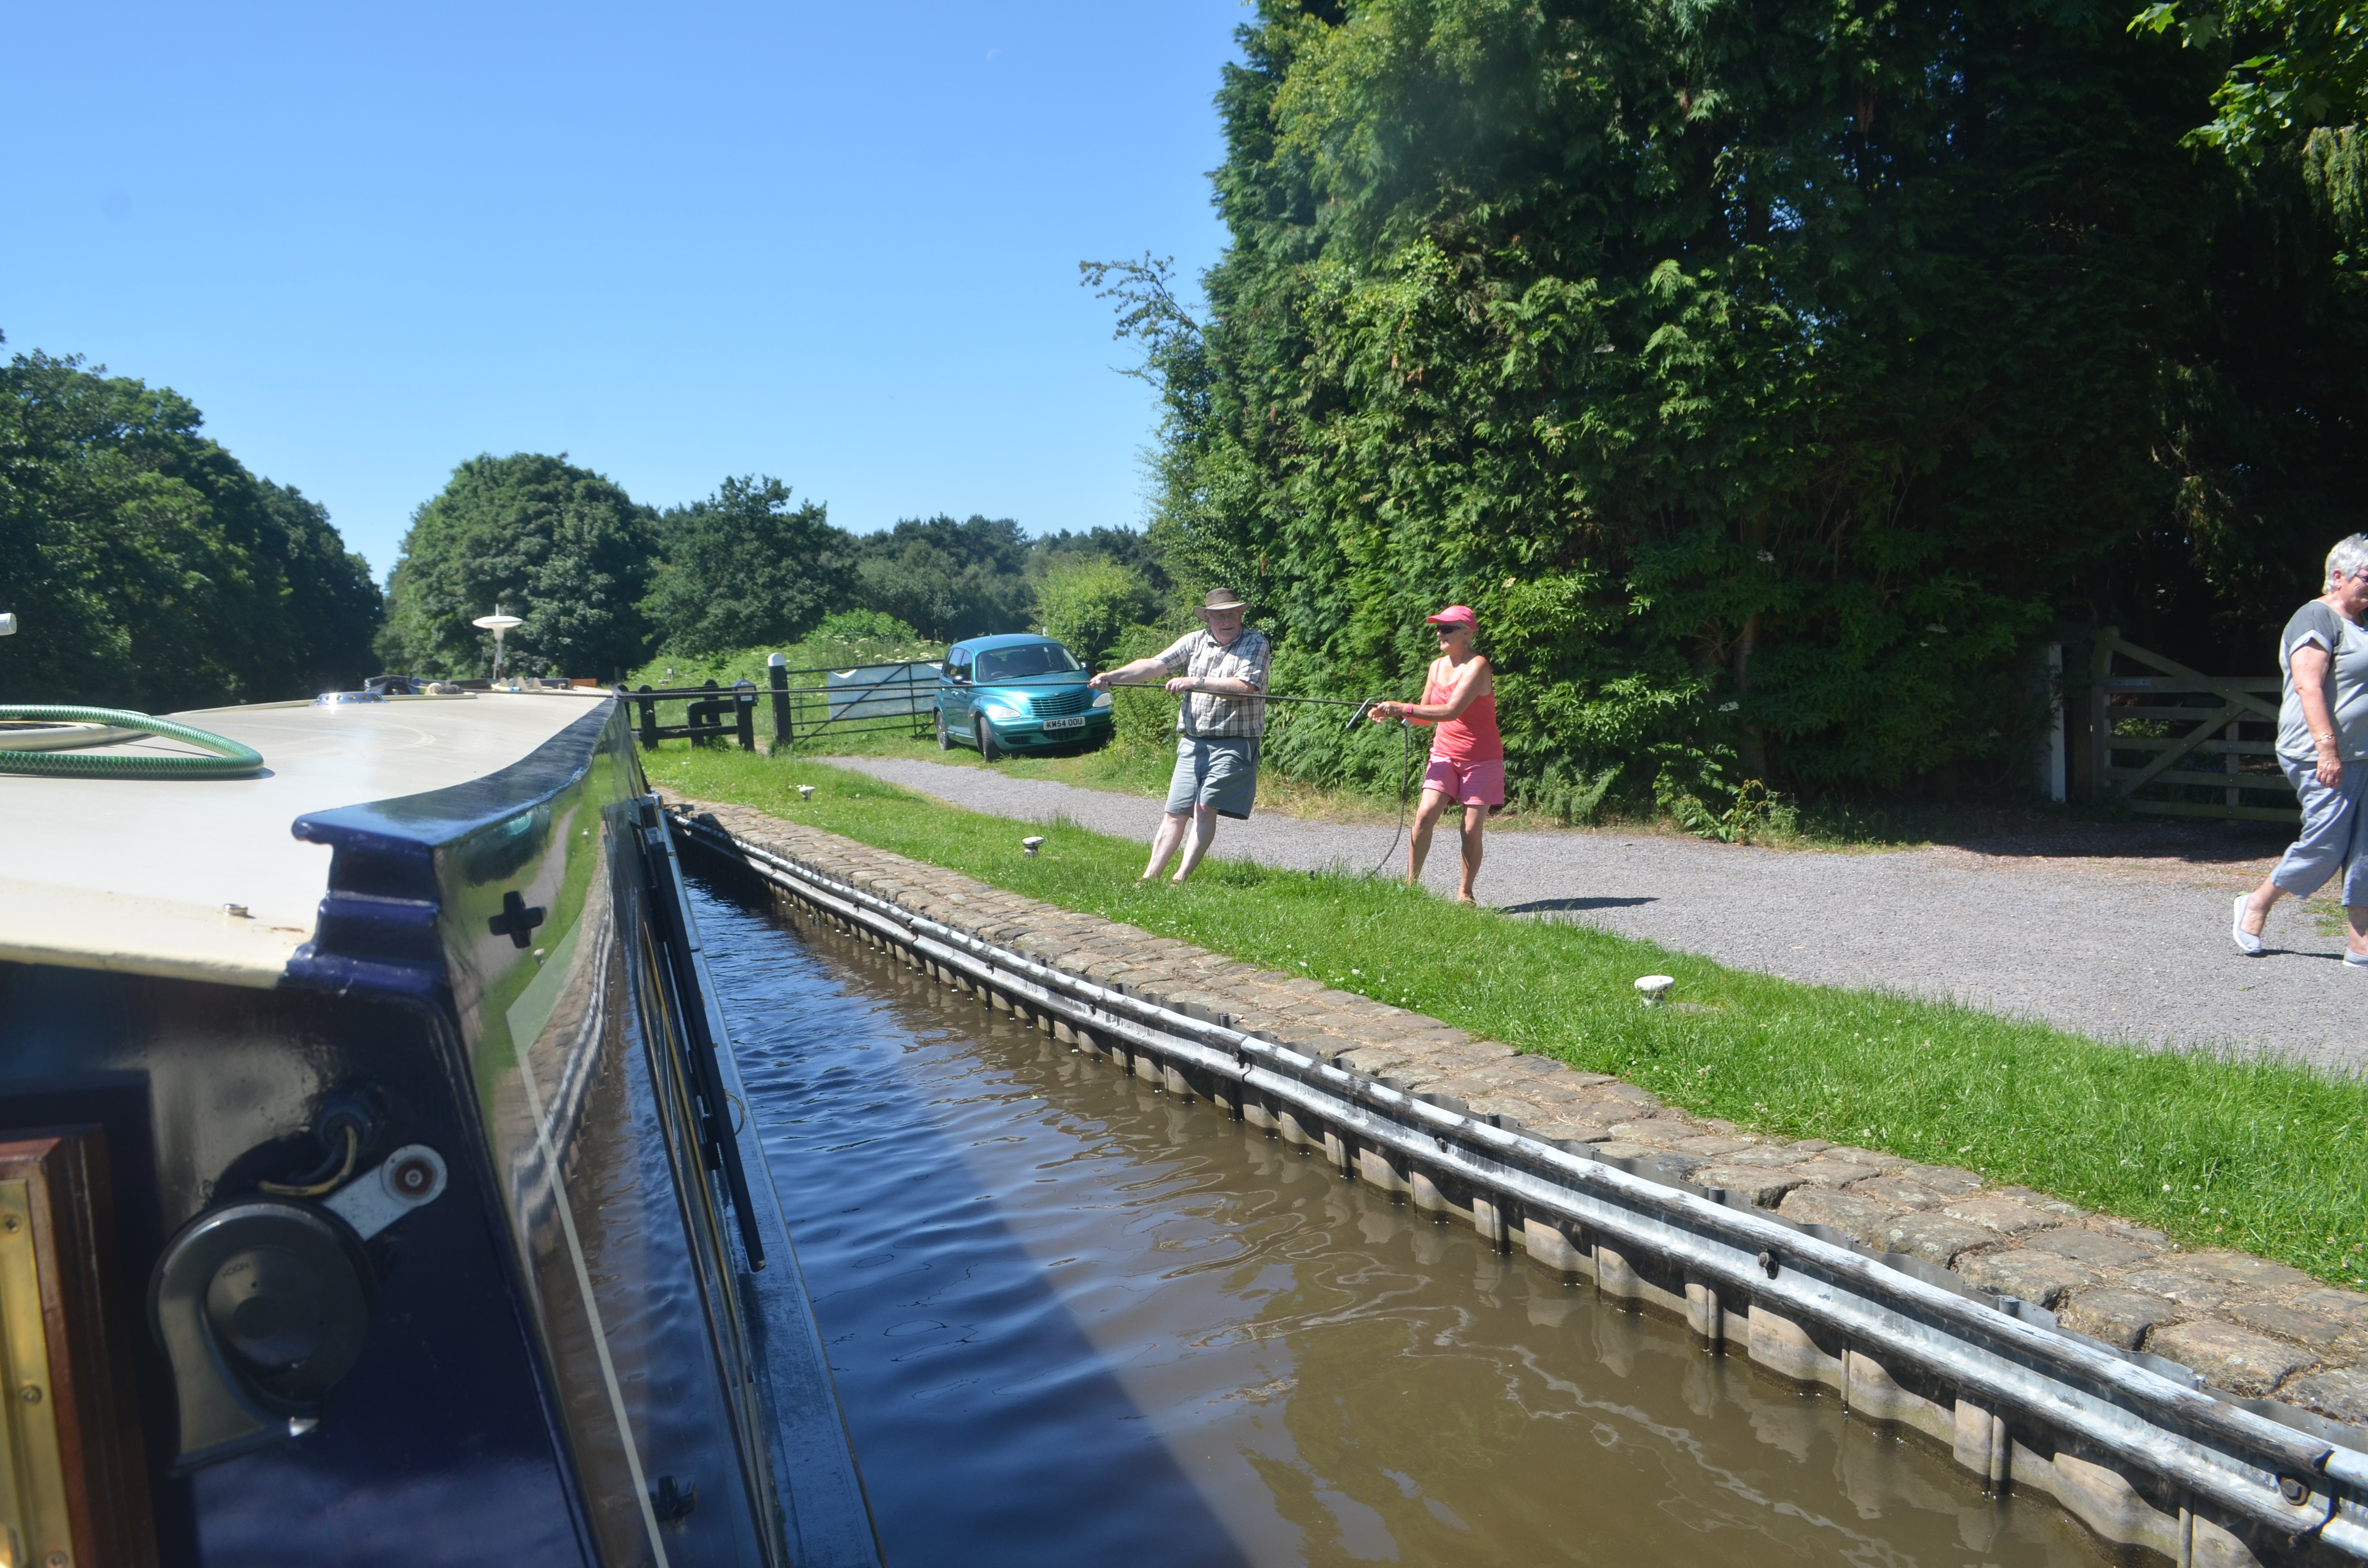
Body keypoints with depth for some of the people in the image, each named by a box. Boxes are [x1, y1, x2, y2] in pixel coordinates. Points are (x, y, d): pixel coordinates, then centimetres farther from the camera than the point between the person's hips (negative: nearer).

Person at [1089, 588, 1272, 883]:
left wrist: (1198, 682, -20)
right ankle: (1150, 876, 7)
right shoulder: (1194, 642, 10)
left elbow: (1245, 687, -16)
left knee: (1205, 808, -13)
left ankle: (1181, 878, -9)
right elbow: (1154, 665, -2)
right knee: (1176, 812, 4)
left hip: (1233, 744, -4)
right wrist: (1111, 676, -15)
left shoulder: (1256, 644, -1)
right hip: (1192, 742, 4)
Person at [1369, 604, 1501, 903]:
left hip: (1481, 759, -5)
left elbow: (1451, 711, -27)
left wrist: (1403, 708, -26)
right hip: (1444, 754, 5)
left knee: (1472, 830, -2)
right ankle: (1411, 884, -6)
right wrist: (1392, 713, -4)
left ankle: (1465, 892, 13)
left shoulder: (1477, 666, -17)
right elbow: (1426, 715, 14)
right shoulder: (1437, 666, 7)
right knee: (1425, 815, -12)